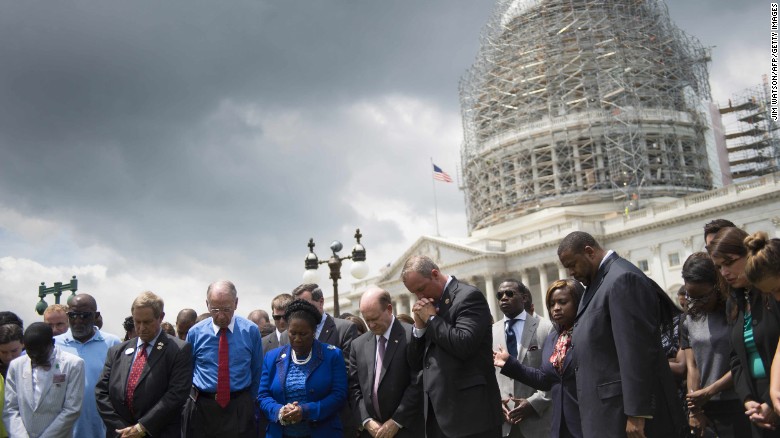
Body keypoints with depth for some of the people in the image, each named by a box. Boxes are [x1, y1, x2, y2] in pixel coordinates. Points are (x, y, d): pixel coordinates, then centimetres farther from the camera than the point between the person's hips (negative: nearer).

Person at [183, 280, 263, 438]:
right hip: (201, 408, 1)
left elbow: (257, 371, 6)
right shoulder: (195, 333, -2)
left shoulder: (251, 331, -4)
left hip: (239, 409, 0)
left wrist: (249, 402, 8)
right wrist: (192, 399, 6)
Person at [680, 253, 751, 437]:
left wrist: (709, 392, -12)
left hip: (736, 406, -3)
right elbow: (692, 365, 2)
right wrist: (695, 411, -5)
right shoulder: (690, 320, 7)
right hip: (705, 409, 3)